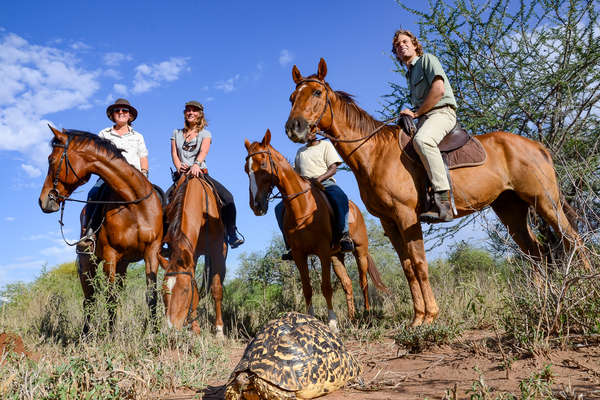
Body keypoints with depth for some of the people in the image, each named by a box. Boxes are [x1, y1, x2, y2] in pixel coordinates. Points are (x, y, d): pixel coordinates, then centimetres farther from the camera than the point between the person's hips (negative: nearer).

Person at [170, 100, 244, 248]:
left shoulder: (205, 134, 14)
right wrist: (179, 167, -13)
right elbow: (174, 154, 8)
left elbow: (204, 151, -7)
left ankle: (232, 236, -19)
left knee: (227, 196, -23)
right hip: (181, 174, 2)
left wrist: (196, 164, -28)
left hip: (200, 173, -2)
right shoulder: (177, 133, 21)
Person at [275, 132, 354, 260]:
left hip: (325, 182, -4)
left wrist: (319, 178, -19)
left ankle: (344, 235, -29)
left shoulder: (326, 145, 11)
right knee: (280, 208, -14)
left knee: (341, 197, -39)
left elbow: (333, 168, 0)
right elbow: (296, 172, 27)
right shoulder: (300, 151, 25)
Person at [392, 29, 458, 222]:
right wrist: (411, 114, 13)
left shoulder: (427, 59, 5)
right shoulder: (410, 74, 28)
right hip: (424, 118, 9)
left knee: (421, 139, -38)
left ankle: (443, 200, -46)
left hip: (441, 112, -9)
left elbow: (439, 90, -11)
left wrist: (416, 113, -8)